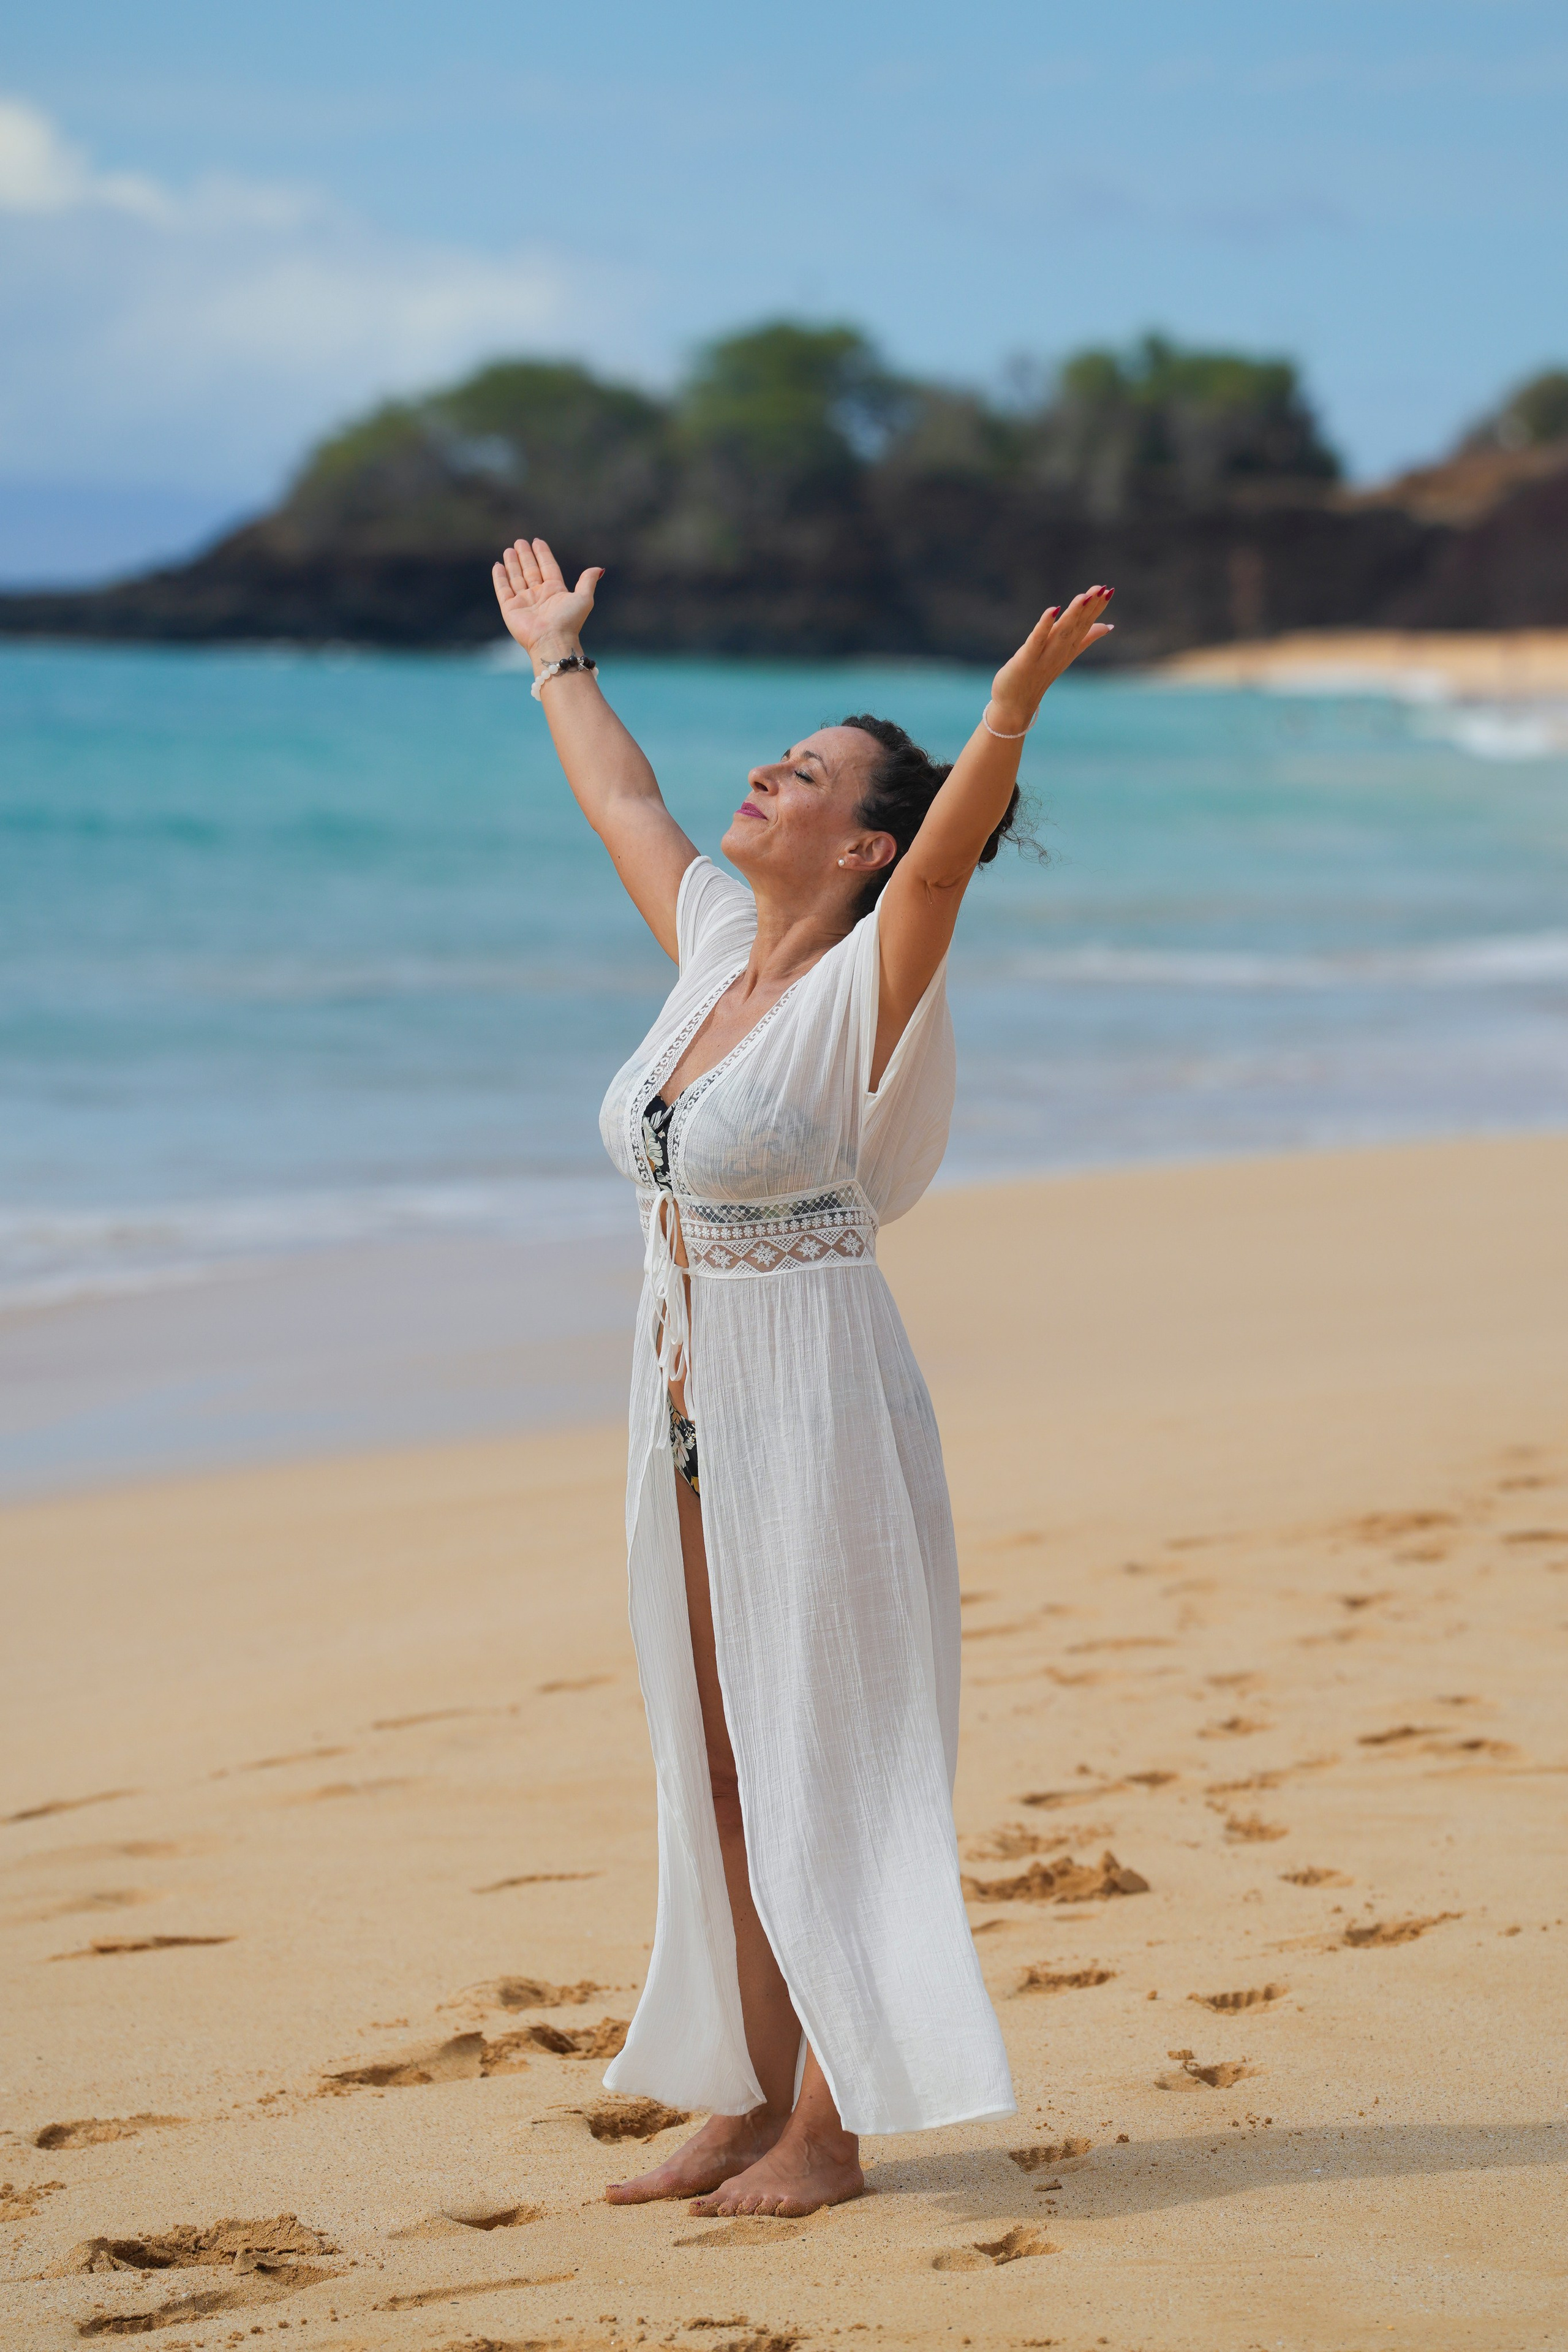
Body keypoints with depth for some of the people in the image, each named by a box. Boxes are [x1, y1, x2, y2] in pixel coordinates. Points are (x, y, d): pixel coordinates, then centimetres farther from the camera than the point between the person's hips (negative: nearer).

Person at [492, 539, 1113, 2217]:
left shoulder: (866, 988, -11)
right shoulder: (716, 945, 9)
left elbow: (949, 851, -30)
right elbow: (621, 800, 26)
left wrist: (1013, 707, -46)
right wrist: (556, 661, 38)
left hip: (815, 1413, -8)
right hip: (690, 1409, 8)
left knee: (824, 1766, -3)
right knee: (718, 1769, 11)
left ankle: (830, 2129, 3)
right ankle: (750, 2099, 20)